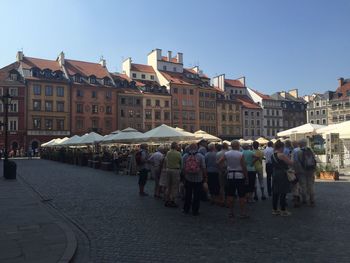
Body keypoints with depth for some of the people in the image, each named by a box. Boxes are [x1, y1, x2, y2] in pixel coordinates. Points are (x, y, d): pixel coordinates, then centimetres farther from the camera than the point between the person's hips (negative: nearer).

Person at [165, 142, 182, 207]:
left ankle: (167, 200, 22)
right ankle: (172, 201, 5)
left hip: (168, 169, 5)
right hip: (176, 170, -5)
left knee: (168, 186, 16)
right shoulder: (178, 153, -13)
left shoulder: (168, 153, -1)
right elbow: (181, 161, -6)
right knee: (174, 187, 4)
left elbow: (166, 160, 7)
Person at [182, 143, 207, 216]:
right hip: (198, 179, -2)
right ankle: (195, 211, 12)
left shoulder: (185, 156, -2)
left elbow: (183, 168, -1)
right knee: (197, 195, 7)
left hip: (188, 178, 2)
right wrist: (205, 177, 1)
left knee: (188, 194, 14)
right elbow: (203, 168, -9)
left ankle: (186, 209, 23)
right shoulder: (200, 156, -8)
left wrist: (184, 175, 11)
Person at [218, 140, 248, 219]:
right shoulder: (240, 154, -10)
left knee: (230, 195, 9)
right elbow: (244, 167, -10)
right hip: (240, 176, -3)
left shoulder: (226, 154, 0)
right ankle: (242, 212, 8)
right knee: (241, 195, 4)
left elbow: (219, 162, -1)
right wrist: (246, 177, -4)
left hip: (230, 176, 3)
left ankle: (231, 212, 15)